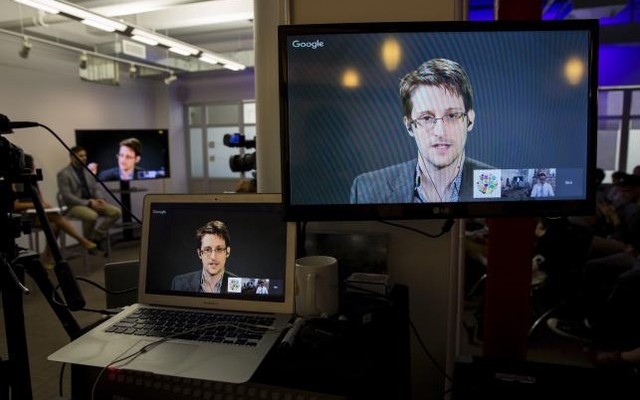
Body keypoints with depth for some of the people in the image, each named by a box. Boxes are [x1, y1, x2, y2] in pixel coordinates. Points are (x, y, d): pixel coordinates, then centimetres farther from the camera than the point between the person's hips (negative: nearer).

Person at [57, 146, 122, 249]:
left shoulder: (88, 171, 14)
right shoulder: (64, 174, -6)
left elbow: (96, 189, 15)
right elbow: (67, 196, -14)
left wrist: (100, 199, -8)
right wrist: (88, 203, -22)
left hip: (92, 203, 6)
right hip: (74, 206, -6)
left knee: (116, 211, -16)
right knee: (92, 216, -37)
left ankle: (97, 236, -3)